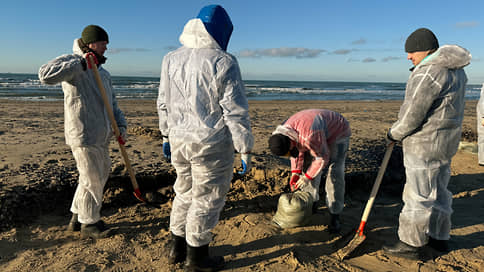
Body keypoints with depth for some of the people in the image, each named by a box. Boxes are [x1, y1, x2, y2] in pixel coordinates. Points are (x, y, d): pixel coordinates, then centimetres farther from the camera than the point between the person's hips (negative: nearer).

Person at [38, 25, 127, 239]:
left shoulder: (103, 73, 19)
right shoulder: (71, 61, -6)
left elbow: (112, 104, 19)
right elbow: (46, 75, -26)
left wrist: (121, 125, 5)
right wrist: (80, 63, -23)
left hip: (101, 137, 9)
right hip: (83, 135, -9)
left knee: (99, 176, 17)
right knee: (92, 181, 0)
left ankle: (77, 218, 33)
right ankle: (89, 224, 19)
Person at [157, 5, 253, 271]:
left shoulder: (171, 59, 6)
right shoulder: (223, 62, -13)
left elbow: (164, 103, 11)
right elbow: (236, 111, -14)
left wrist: (167, 135, 21)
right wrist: (245, 150, -8)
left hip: (179, 141, 6)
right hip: (212, 144, -6)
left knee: (185, 192, 22)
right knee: (207, 198, 9)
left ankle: (177, 248, 34)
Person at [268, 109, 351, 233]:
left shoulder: (309, 135, -43)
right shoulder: (283, 133, -15)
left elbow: (323, 157, -29)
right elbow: (298, 150, 0)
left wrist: (307, 177, -22)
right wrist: (295, 172, -8)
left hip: (337, 133, -8)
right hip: (320, 134, 8)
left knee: (335, 174, -16)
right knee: (308, 165, 4)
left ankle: (335, 215, -8)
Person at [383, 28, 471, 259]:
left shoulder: (430, 72, -21)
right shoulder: (453, 68, 12)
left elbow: (414, 114, -21)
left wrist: (394, 133, -6)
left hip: (425, 143, -10)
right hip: (445, 139, 10)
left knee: (419, 194, -1)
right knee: (438, 190, 19)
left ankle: (411, 244, 12)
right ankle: (439, 237, 32)